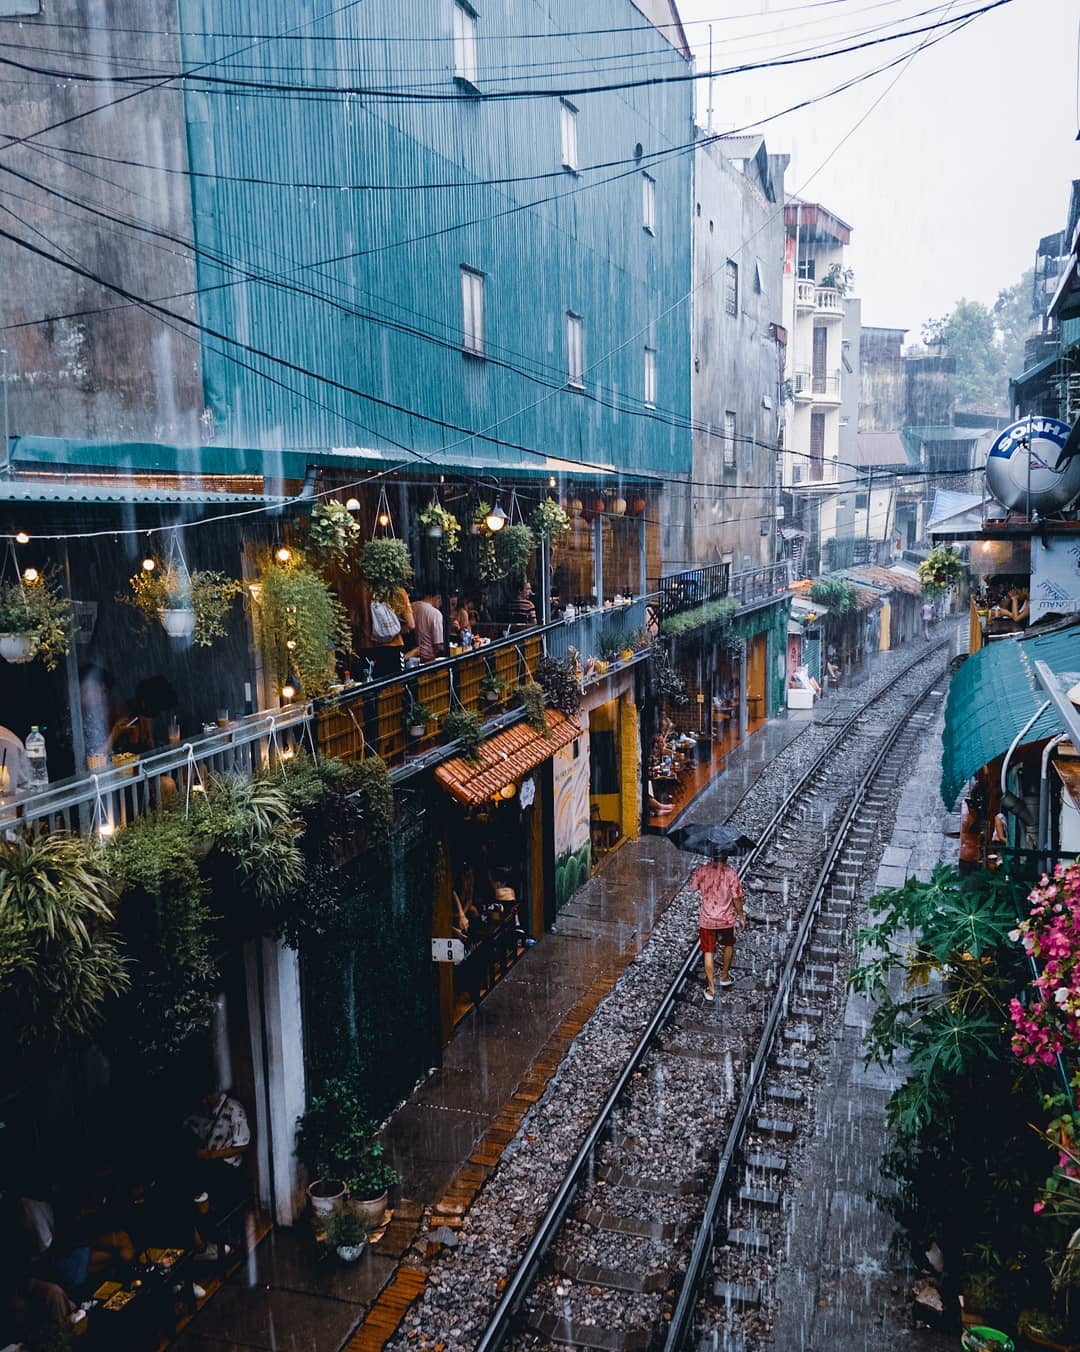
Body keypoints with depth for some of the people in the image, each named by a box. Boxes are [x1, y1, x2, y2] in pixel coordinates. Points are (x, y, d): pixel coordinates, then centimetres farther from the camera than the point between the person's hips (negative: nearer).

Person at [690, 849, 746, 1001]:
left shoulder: (702, 871, -11)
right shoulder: (730, 873, -16)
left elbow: (693, 888, 4)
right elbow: (737, 899, -11)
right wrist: (741, 916, 3)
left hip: (706, 920, 1)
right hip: (726, 919, 0)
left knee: (708, 953, 11)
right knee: (729, 945, 28)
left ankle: (711, 989, 14)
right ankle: (724, 976, 39)